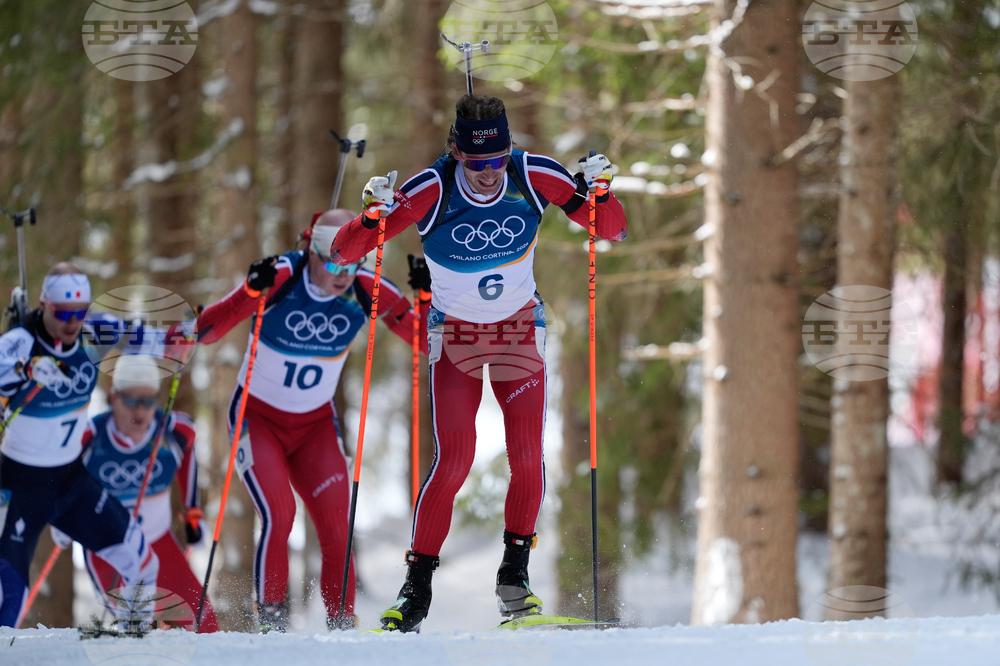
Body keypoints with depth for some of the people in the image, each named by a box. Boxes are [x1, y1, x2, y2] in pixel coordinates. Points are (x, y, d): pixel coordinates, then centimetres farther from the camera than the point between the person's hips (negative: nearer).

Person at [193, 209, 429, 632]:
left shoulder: (366, 290, -13)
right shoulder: (280, 277, -22)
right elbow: (206, 332, -27)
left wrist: (425, 299, -26)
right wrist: (251, 293, -43)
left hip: (316, 424, 3)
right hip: (258, 418, -3)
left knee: (336, 528, -8)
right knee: (278, 514, -21)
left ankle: (342, 625, 4)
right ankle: (270, 621, -8)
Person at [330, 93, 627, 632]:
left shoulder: (533, 177, -20)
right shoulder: (432, 191, -25)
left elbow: (613, 230, -10)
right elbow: (343, 253, -24)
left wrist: (597, 191, -31)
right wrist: (373, 214, -43)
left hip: (520, 329, 2)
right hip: (454, 334, -2)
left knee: (528, 456, -10)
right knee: (452, 460, -13)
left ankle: (515, 574, 7)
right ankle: (417, 587, -1)